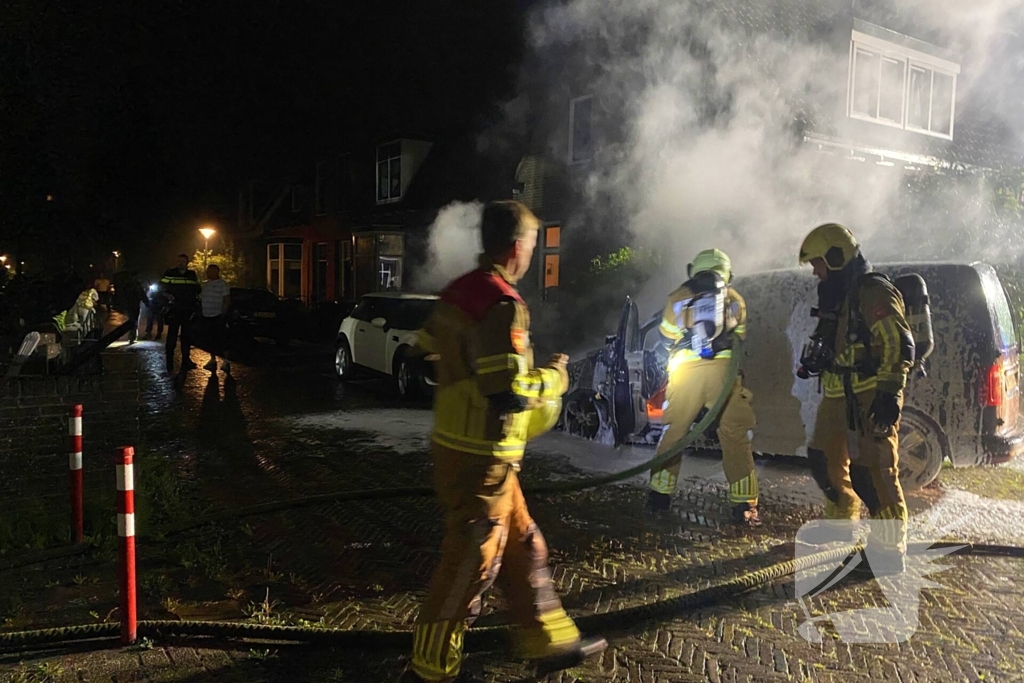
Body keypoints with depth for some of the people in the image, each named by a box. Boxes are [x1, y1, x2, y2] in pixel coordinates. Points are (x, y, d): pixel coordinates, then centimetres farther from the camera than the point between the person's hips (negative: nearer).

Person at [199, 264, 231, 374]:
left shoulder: (222, 284, -7)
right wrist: (200, 312, 13)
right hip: (206, 316, 7)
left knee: (221, 339, -7)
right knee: (210, 339, 9)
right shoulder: (205, 285, 15)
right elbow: (203, 299, 21)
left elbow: (227, 301, -11)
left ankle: (226, 361, -1)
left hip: (218, 316, -7)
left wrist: (223, 314, -17)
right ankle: (213, 360, 18)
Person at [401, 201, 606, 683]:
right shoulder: (502, 304, -21)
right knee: (470, 563, 5)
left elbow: (424, 357, 17)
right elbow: (508, 394, -27)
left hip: (457, 444, 10)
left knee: (522, 546, 20)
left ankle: (550, 641, 34)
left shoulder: (457, 293, 8)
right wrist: (554, 378, -9)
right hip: (481, 457, -10)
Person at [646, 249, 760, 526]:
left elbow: (666, 342, 20)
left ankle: (660, 494, 14)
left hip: (686, 371, 0)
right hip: (723, 370, 0)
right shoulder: (735, 300, 18)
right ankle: (744, 504, 2)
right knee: (735, 436, 5)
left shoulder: (678, 298, 14)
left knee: (673, 431, 12)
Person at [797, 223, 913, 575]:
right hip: (839, 397, 11)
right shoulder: (838, 296, 16)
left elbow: (899, 348, -21)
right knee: (826, 460, 20)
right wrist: (816, 362, 15)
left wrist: (889, 394, -25)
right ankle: (840, 525, 39)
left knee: (872, 473, -9)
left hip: (870, 400, -10)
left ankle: (890, 550, 0)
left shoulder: (874, 292, -15)